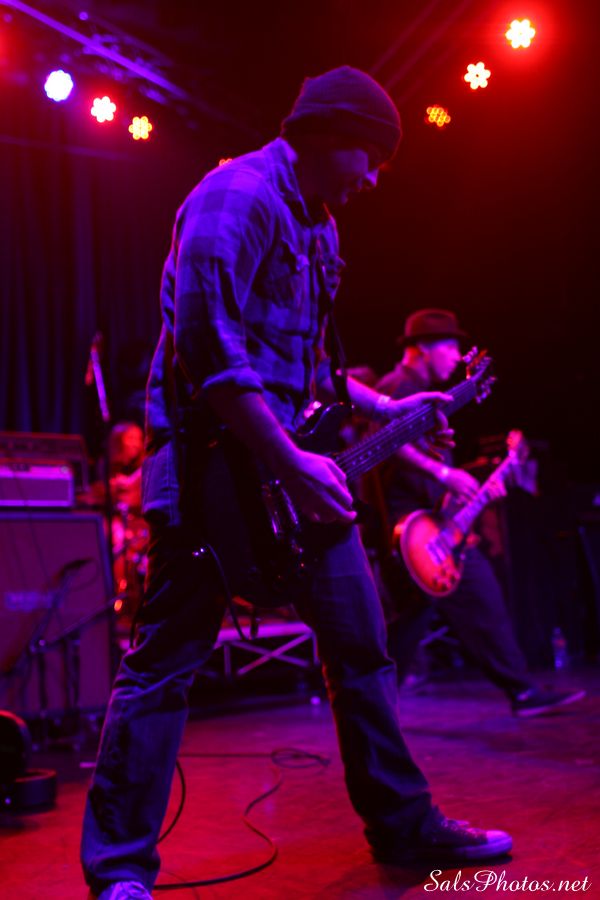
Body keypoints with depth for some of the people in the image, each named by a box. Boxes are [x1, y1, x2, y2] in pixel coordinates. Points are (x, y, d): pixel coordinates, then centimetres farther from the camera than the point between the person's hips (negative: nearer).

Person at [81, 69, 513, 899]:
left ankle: (404, 825, 24)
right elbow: (209, 347, -22)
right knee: (165, 661, -3)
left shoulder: (318, 226, 18)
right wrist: (290, 463, -22)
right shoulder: (238, 195, -12)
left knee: (361, 643, 10)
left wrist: (386, 410, 18)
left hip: (300, 460, 9)